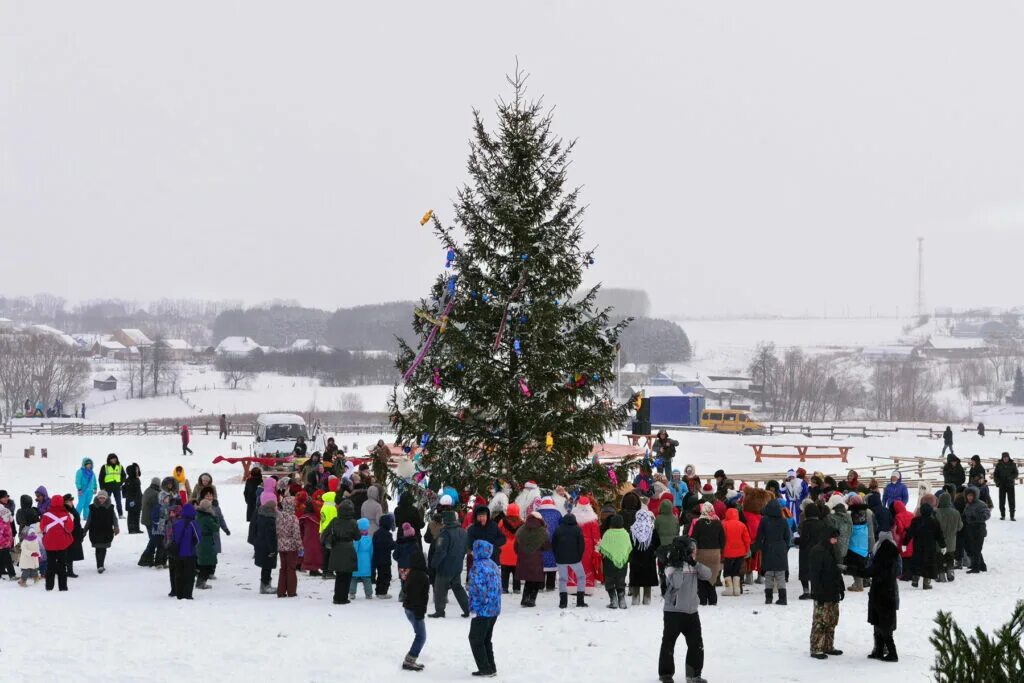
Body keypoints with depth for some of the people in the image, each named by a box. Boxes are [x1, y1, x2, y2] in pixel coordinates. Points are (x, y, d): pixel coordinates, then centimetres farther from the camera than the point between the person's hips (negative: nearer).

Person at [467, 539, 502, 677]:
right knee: (486, 639, 19)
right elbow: (498, 586, 13)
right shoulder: (493, 565, 9)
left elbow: (478, 589, -22)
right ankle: (491, 668, 20)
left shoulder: (478, 567, -18)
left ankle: (485, 669, 2)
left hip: (482, 610, -8)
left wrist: (474, 609, -16)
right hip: (494, 610, 8)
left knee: (475, 639, 4)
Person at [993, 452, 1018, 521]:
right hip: (1002, 485, 1)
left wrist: (1011, 477, -18)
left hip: (1010, 485, -1)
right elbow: (995, 474, 8)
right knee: (1002, 501, 4)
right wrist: (997, 481, -6)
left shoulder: (1012, 464, 1)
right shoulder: (999, 465, 3)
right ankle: (1002, 515, 15)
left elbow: (1016, 473, 1)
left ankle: (1012, 516, -3)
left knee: (1012, 500, -5)